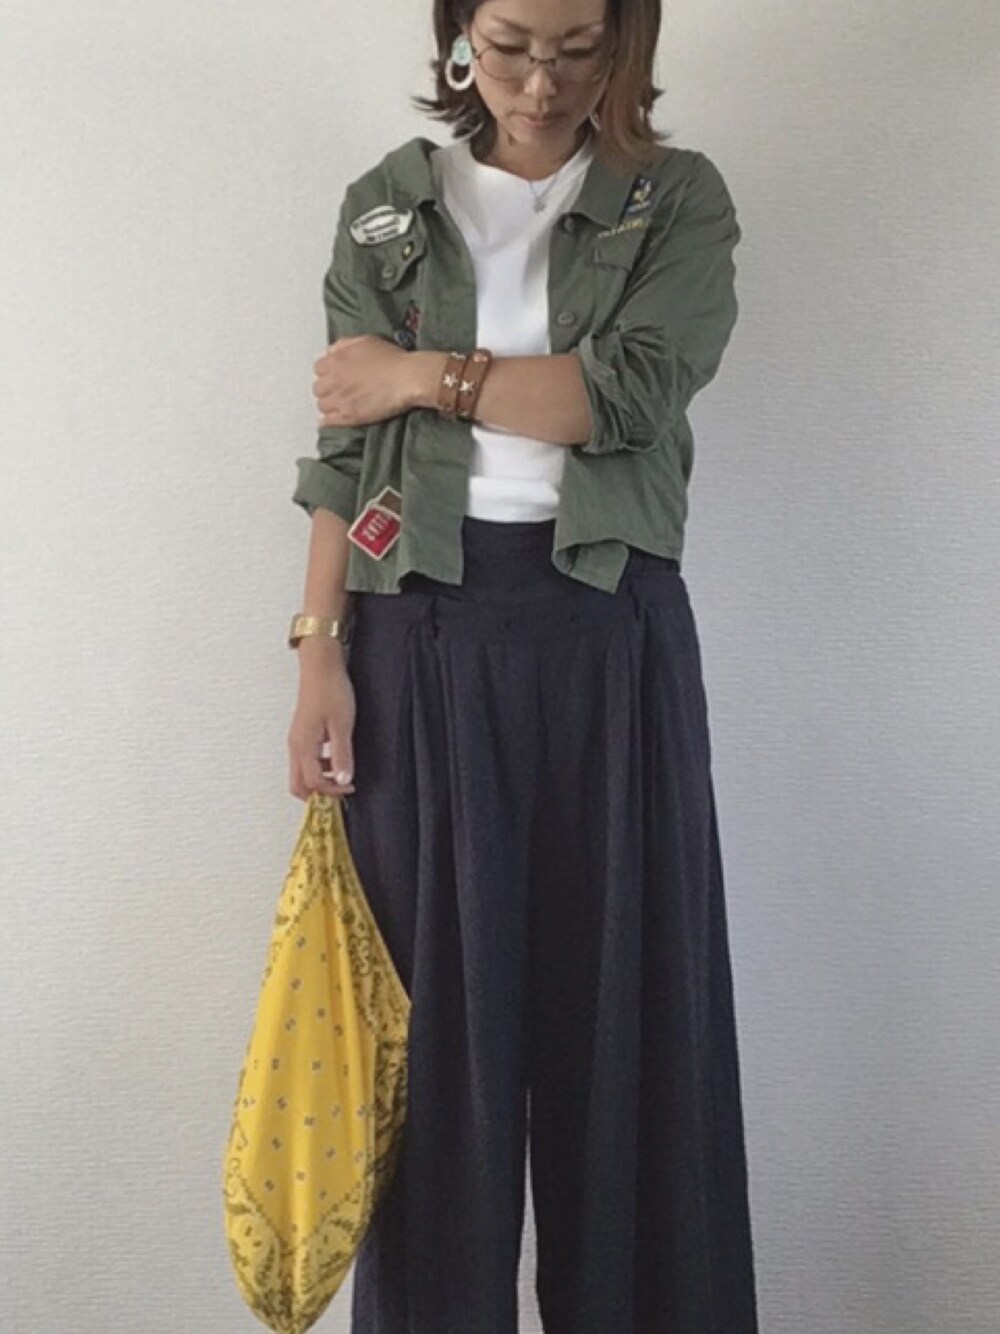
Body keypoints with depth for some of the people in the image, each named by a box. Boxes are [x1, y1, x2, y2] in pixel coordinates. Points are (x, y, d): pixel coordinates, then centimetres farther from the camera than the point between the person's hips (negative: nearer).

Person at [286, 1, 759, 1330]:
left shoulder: (680, 202, 7)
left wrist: (426, 376, -6)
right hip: (426, 633, 1)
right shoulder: (388, 207, 10)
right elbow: (344, 451, 4)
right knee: (435, 988, 4)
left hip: (613, 634, 0)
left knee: (624, 987, 5)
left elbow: (631, 389, -11)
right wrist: (320, 653, -4)